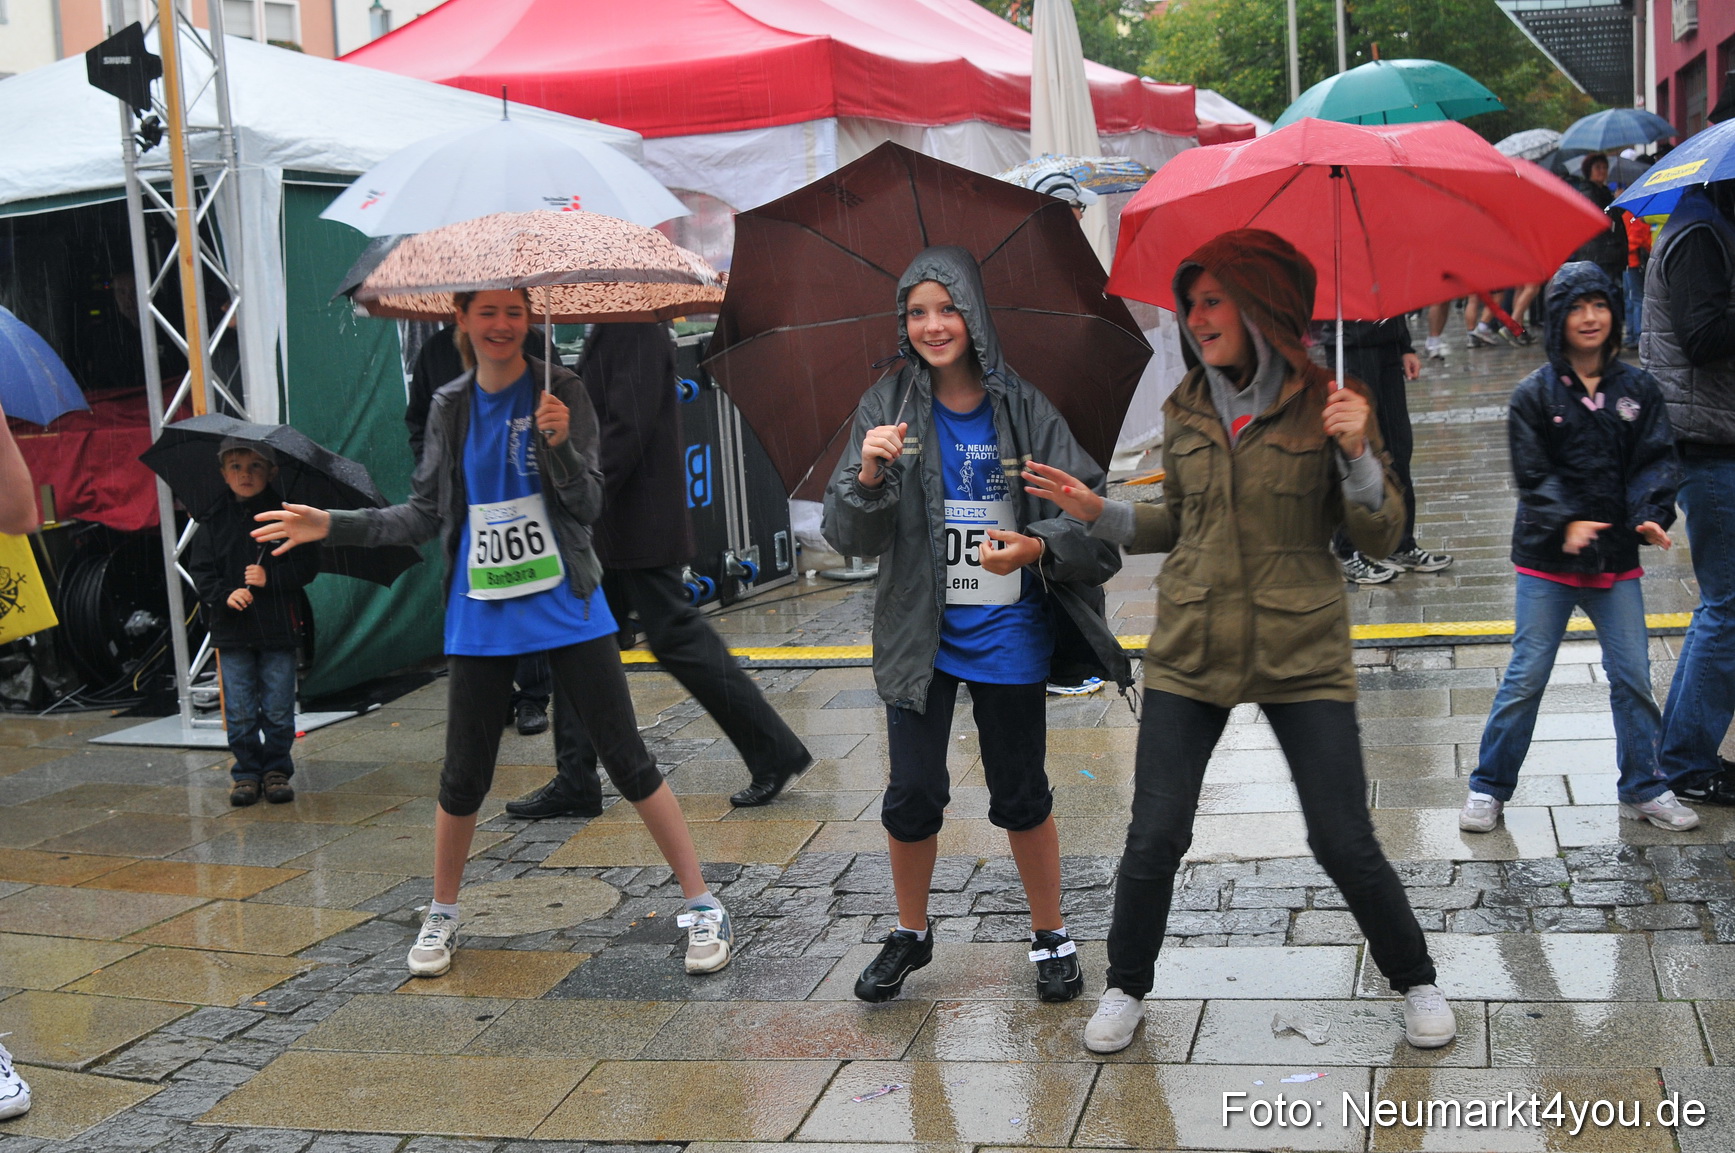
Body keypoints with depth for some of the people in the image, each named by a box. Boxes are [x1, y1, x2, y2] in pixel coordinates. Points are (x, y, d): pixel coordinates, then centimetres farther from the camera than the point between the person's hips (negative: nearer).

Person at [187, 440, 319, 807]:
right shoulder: (214, 522, 6)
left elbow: (307, 566, -3)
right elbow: (200, 571, 5)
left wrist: (269, 577, -16)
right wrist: (225, 594, -12)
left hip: (278, 629, -1)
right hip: (231, 630, 2)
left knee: (278, 709, 2)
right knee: (240, 711, 5)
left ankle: (277, 770, 17)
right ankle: (247, 773, 17)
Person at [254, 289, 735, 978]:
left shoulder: (560, 391, -4)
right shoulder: (451, 407, 6)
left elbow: (589, 507, -8)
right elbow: (426, 515, 10)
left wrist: (560, 443, -25)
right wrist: (332, 525, 3)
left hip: (566, 609, -3)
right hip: (480, 617, 3)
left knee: (627, 760, 0)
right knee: (464, 775, 10)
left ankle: (703, 905, 10)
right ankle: (442, 915, 31)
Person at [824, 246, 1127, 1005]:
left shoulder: (1023, 409, -4)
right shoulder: (887, 407, -2)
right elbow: (851, 538, -7)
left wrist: (1038, 547, -26)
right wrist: (868, 474, -26)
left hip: (1008, 635, -1)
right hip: (920, 635, 1)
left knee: (1021, 795, 9)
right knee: (913, 795, 5)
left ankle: (1051, 937, 29)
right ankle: (910, 934, 29)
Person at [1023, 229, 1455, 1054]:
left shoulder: (1326, 404, -5)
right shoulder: (1184, 411, 6)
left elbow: (1382, 537, -4)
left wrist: (1355, 453, -20)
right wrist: (1095, 511, 4)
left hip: (1300, 654, -3)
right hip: (1189, 653, 3)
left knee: (1345, 844, 0)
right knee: (1153, 838, 0)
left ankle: (1414, 982, 27)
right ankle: (1126, 990, 23)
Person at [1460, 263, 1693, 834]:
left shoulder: (1637, 389, 3)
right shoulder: (1534, 394, -4)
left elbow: (1656, 459, 0)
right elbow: (1533, 475, -8)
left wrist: (1651, 514, -18)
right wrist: (1567, 521, -23)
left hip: (1617, 557, 2)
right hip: (1547, 559, -2)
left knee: (1633, 677, 7)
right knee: (1525, 678, 1)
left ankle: (1642, 787, 24)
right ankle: (1489, 786, 15)